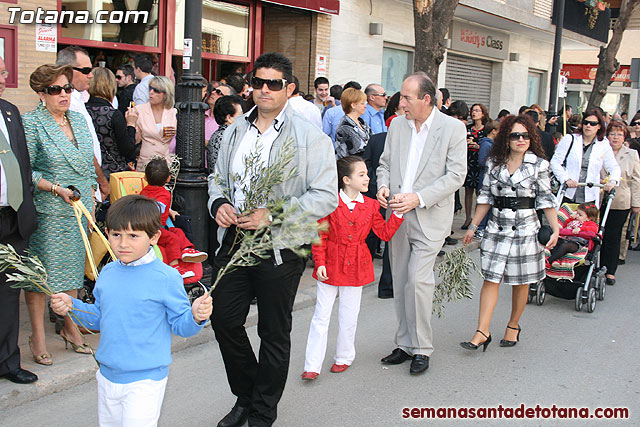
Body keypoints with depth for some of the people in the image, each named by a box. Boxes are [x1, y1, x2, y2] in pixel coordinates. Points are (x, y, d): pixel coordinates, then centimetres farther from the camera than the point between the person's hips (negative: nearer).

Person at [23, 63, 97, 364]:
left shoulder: (78, 119, 11)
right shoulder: (30, 123, -8)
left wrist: (90, 202, 11)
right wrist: (56, 189, -19)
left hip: (79, 210, 6)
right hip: (46, 212, -6)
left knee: (73, 268, 13)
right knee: (41, 272, 1)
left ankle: (70, 328, 26)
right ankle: (38, 337, 14)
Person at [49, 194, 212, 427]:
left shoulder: (166, 278, -17)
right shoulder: (107, 273, 1)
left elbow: (180, 325, -11)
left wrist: (195, 316, -32)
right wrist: (72, 306, 0)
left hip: (145, 380, -6)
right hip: (107, 375, 7)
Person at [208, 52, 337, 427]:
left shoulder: (311, 138, -8)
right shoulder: (235, 131, 10)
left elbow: (326, 197, -14)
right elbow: (218, 178, 20)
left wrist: (273, 214, -23)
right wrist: (218, 203, -4)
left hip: (280, 249, -5)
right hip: (235, 241, 5)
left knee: (274, 334, 9)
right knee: (225, 321, 10)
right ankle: (245, 397, 34)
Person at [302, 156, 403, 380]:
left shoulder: (370, 206, 1)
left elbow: (385, 233, 3)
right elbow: (320, 236, -6)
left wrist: (397, 214, -7)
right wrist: (320, 263, -12)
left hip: (356, 266, 2)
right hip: (331, 265, -2)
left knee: (348, 317, 11)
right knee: (321, 315, 3)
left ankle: (344, 357, 31)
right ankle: (312, 366, 10)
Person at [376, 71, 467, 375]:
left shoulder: (452, 128, -7)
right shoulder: (397, 125, 7)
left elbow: (456, 175, -10)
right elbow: (385, 163, 16)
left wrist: (419, 198, -19)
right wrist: (383, 185, -6)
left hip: (429, 218, -5)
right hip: (398, 216, 5)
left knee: (417, 280, -13)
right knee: (400, 283, 10)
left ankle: (422, 348, 4)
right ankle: (406, 344, 25)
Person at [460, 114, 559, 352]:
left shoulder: (539, 165, -1)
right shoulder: (494, 163, 4)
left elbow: (546, 200, 1)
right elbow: (486, 197, 9)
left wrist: (555, 229, -8)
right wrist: (473, 226, 9)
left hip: (525, 229, -1)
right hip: (497, 228, 2)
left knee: (520, 281, 8)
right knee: (491, 279, -3)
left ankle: (513, 326, 27)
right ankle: (482, 332, -4)